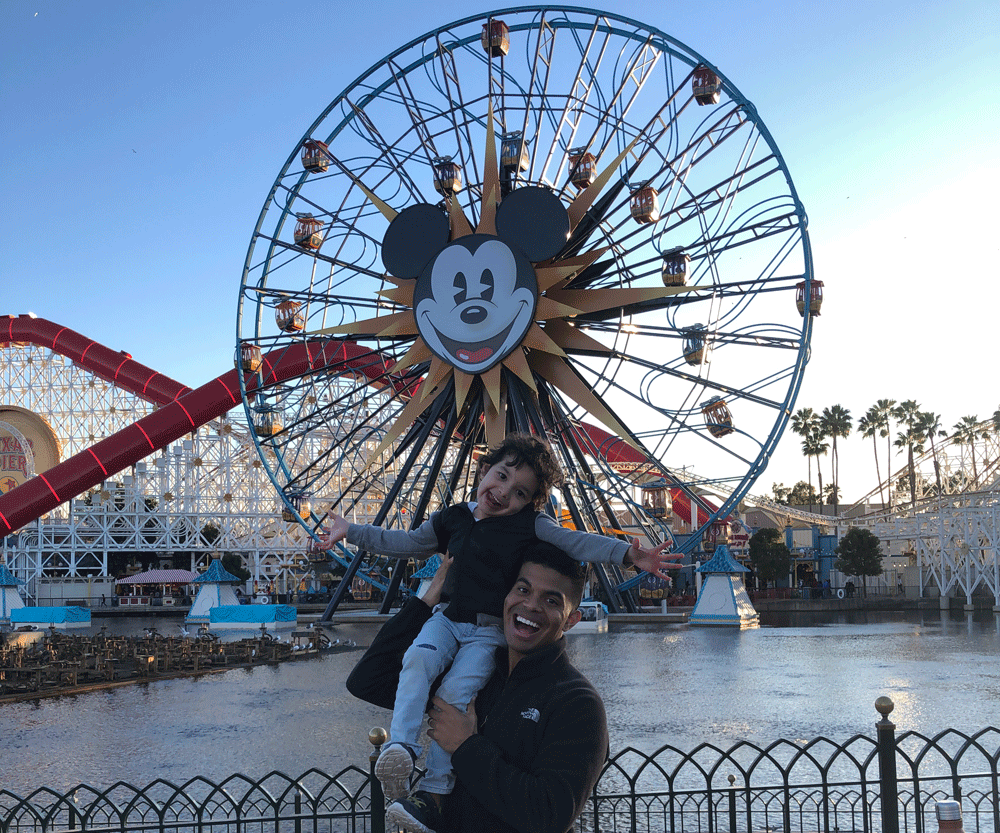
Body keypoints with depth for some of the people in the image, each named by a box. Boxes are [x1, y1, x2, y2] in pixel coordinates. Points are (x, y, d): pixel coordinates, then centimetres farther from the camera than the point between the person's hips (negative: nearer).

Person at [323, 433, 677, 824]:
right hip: (447, 619, 4)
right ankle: (400, 746, -34)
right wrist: (352, 532, 22)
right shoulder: (451, 519, 10)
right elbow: (404, 543, 21)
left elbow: (578, 542, -8)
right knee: (417, 659, -28)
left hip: (490, 631, -3)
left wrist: (628, 554, -22)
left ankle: (436, 786, -21)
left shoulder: (531, 525, -1)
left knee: (455, 690, -25)